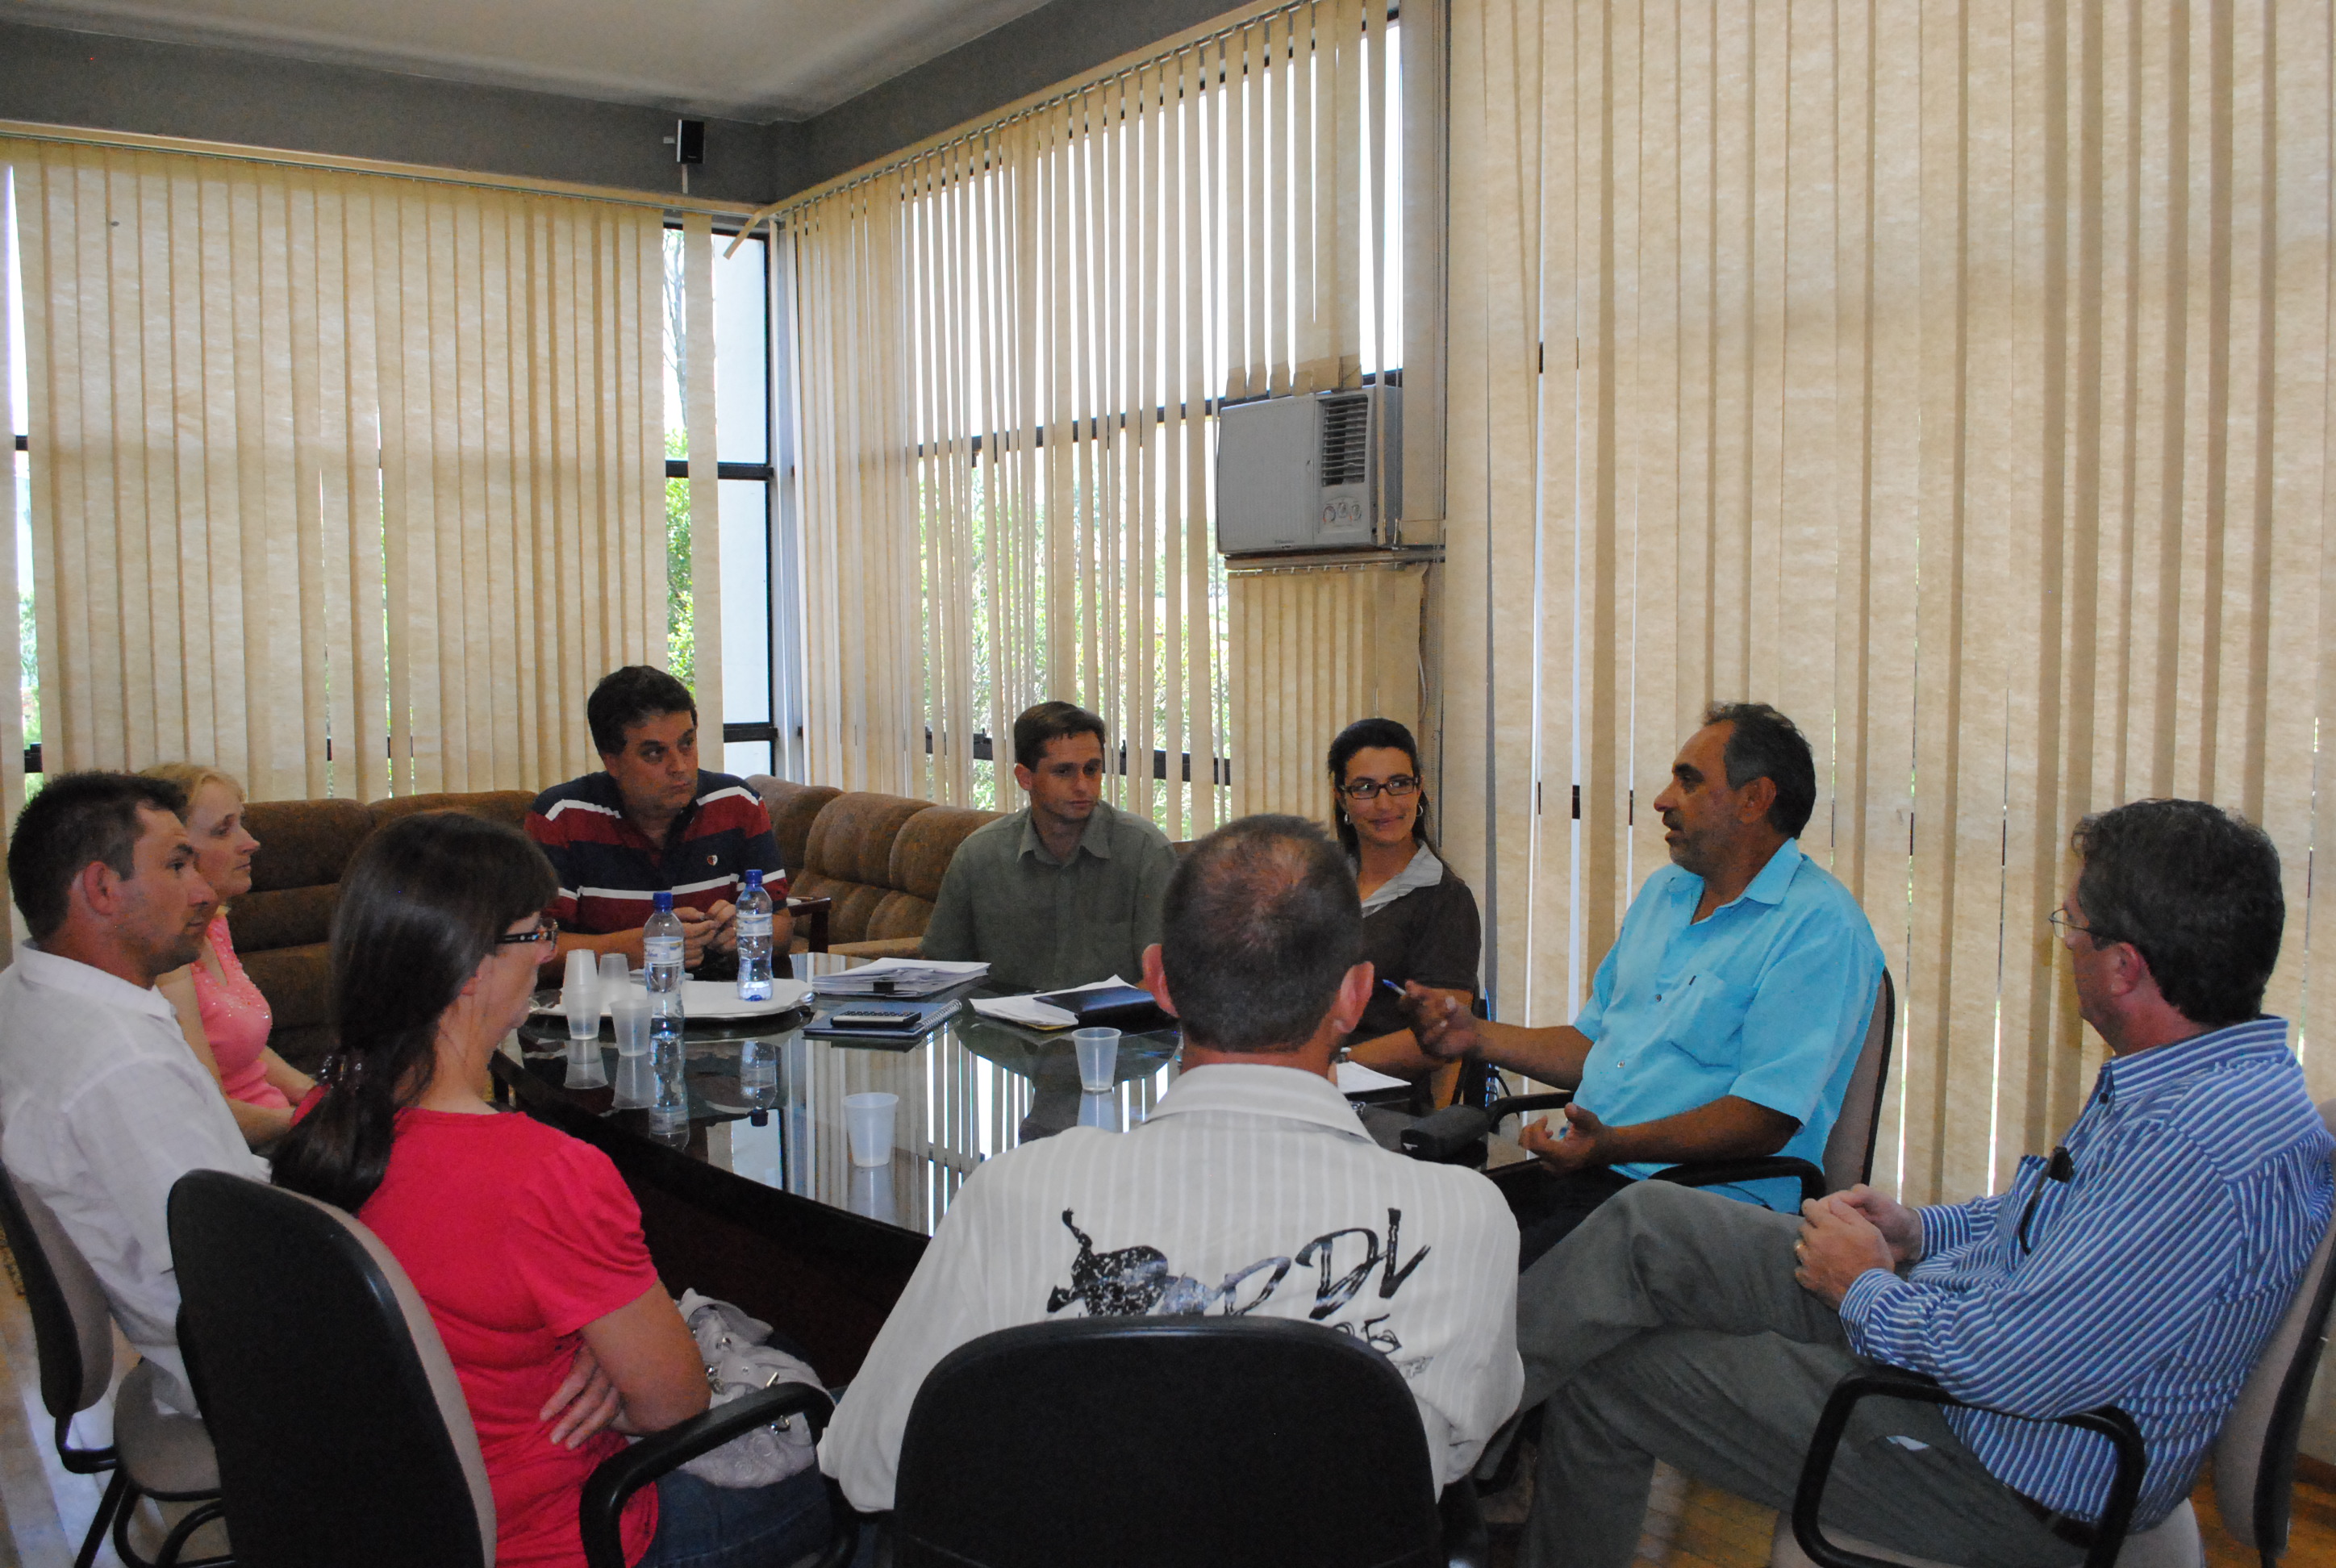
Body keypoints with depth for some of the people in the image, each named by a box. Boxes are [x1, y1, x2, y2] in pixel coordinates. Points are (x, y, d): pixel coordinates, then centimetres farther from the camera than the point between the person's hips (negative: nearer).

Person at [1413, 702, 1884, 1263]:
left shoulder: (1821, 927, -9)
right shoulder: (1662, 892, 20)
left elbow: (1766, 1120, -18)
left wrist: (1613, 1145, -28)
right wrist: (1475, 1036, 12)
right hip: (1583, 1165, 8)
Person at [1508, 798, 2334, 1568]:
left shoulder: (2211, 1145, -33)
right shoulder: (2203, 1072, 2)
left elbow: (2012, 1365, -32)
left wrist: (1866, 1286, -13)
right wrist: (1920, 1229, 6)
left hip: (2014, 1478, -9)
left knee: (1605, 1382, -3)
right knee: (1650, 1223, 0)